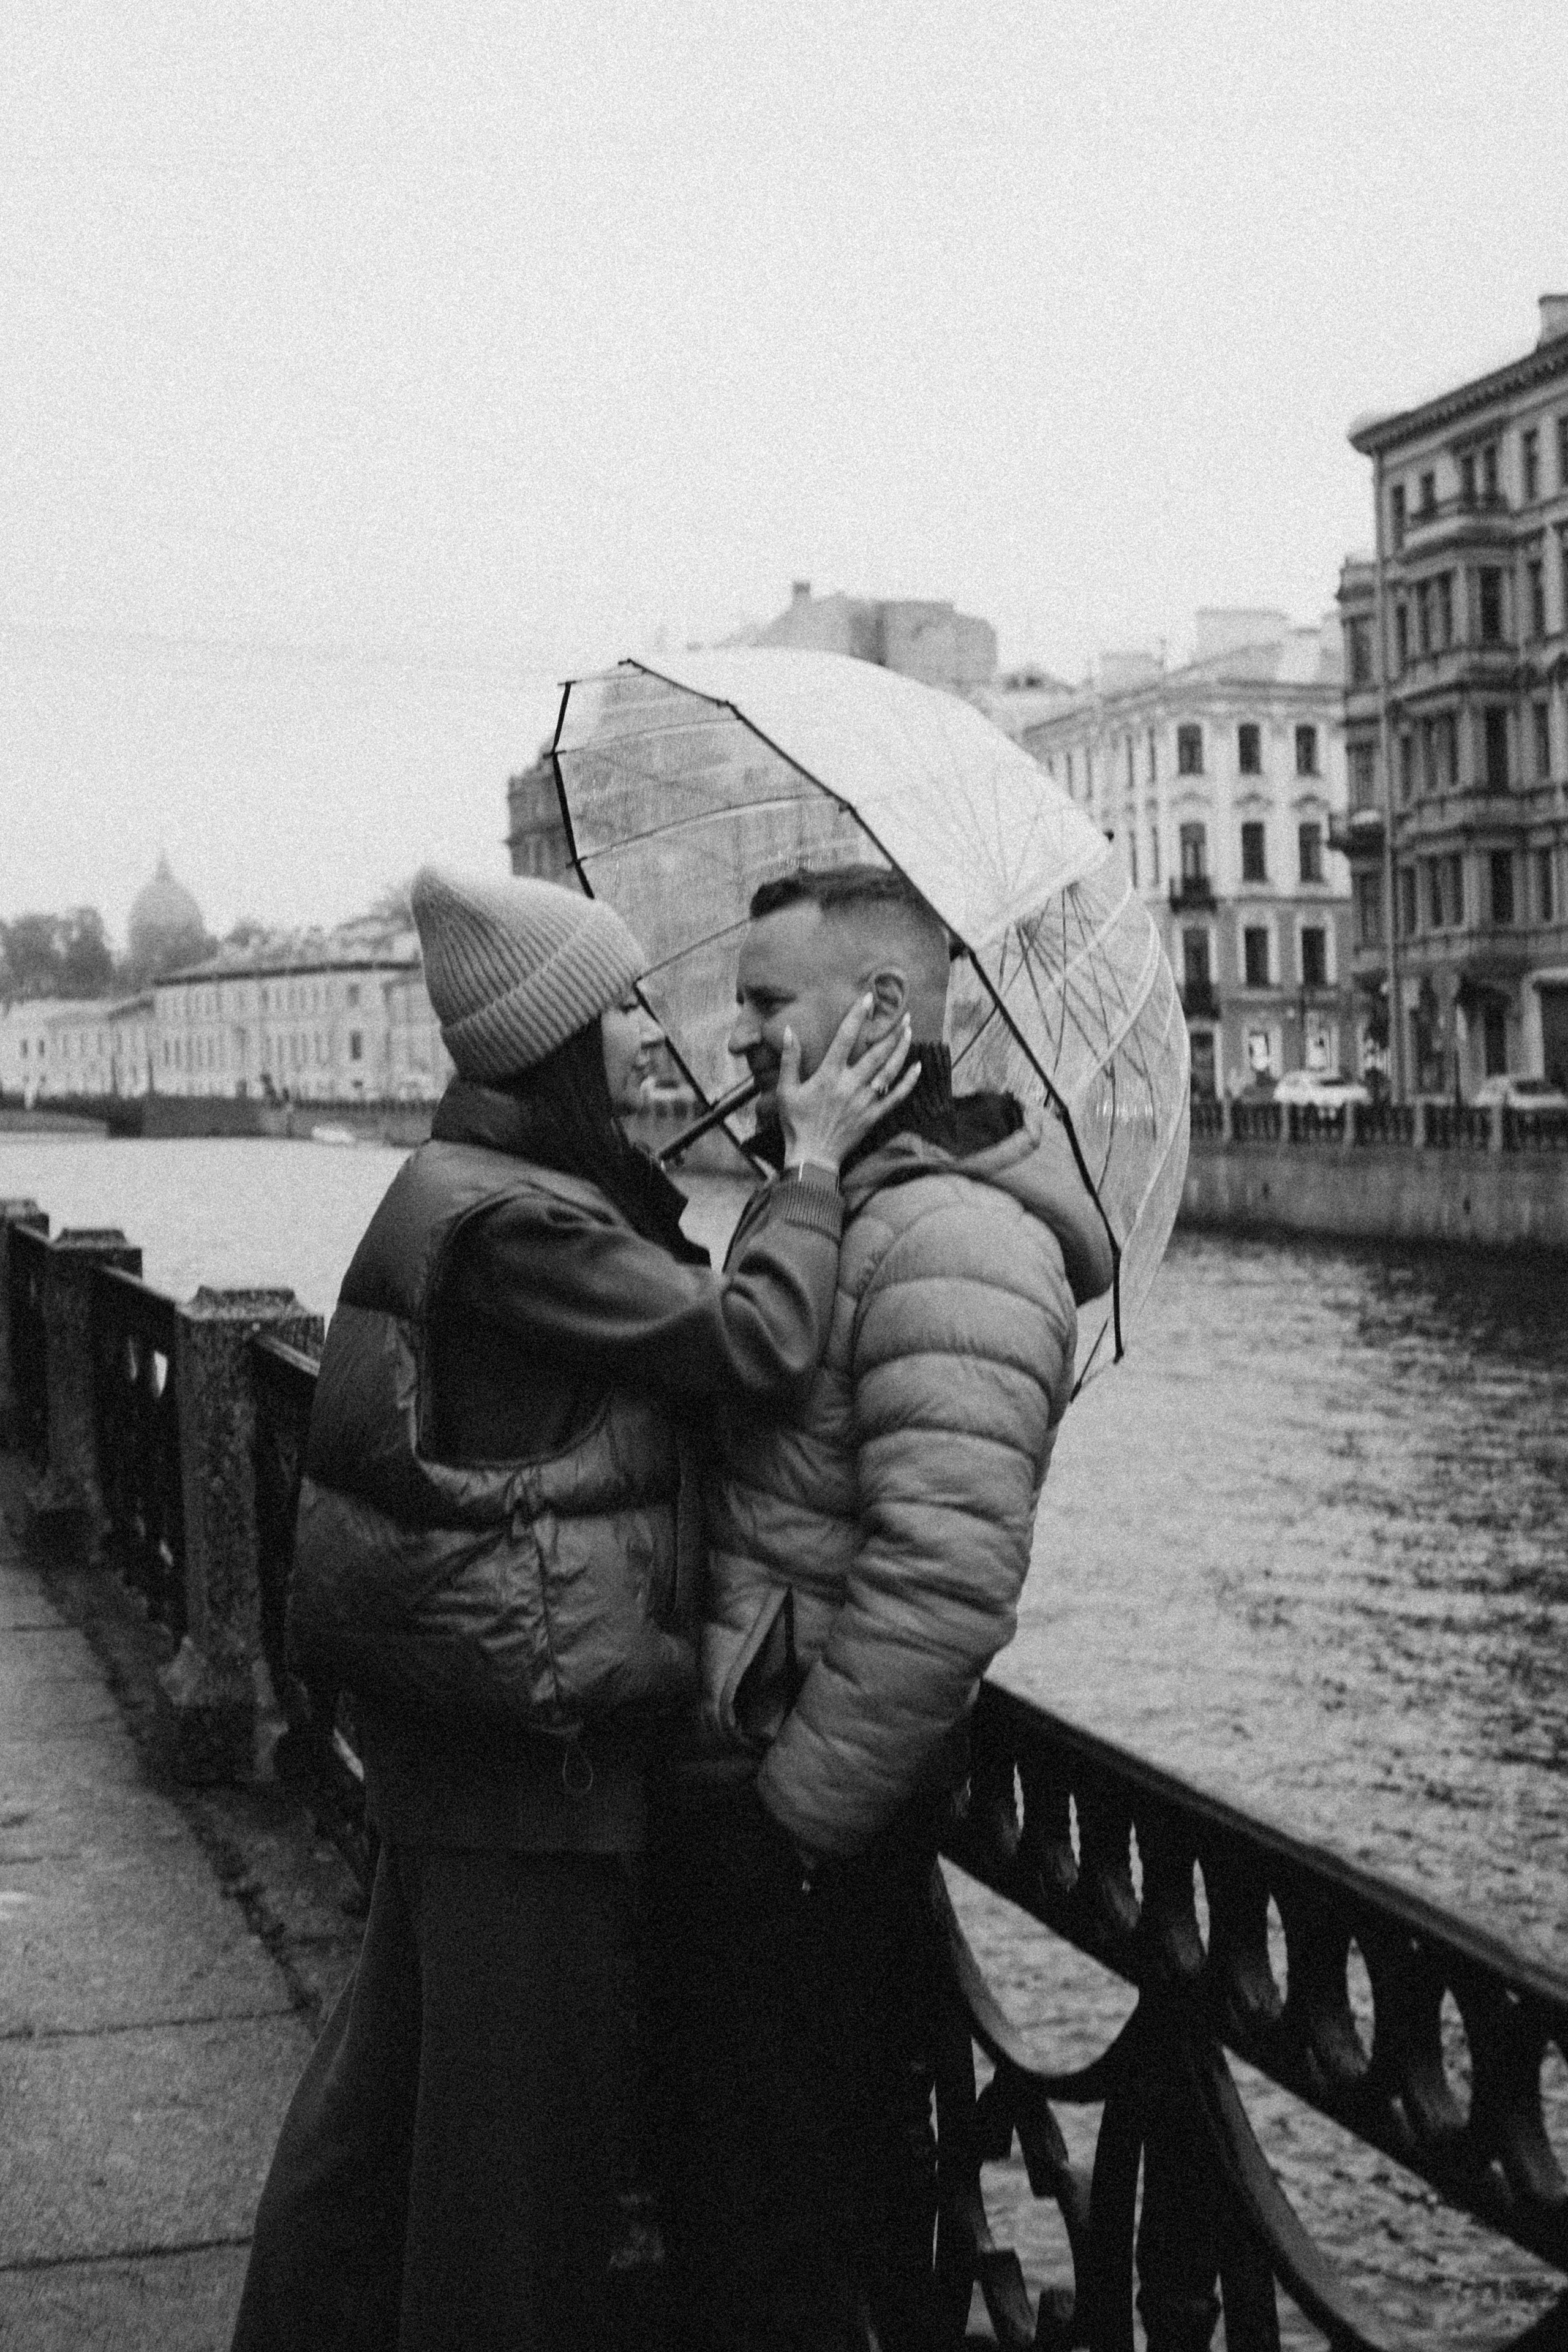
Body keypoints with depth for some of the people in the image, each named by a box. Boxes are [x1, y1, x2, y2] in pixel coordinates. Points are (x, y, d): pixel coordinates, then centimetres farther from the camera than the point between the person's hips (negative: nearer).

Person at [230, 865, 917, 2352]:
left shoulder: (482, 1186, 12)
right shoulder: (516, 1221, -21)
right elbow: (756, 1346, -22)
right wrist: (812, 1158, -12)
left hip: (440, 1708, 11)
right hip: (524, 1717, -11)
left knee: (407, 2041, 24)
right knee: (528, 2083, 4)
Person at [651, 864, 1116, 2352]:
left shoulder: (950, 1241, -20)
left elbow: (943, 1583, -29)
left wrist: (797, 1815, -22)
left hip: (806, 1833, -10)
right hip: (736, 1777, 10)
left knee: (772, 2229, 3)